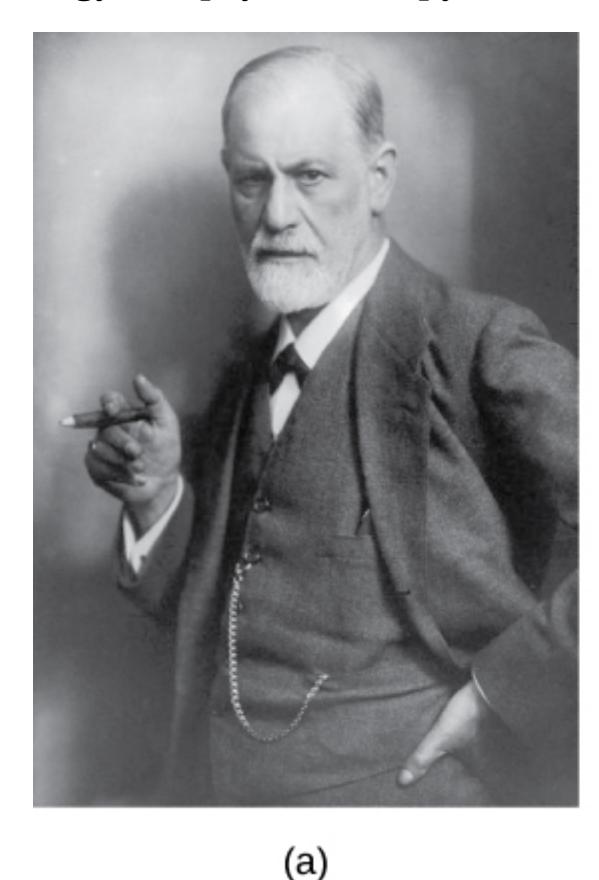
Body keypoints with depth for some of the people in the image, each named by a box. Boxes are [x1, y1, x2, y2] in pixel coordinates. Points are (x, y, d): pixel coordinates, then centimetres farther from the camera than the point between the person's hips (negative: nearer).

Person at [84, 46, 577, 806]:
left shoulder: (476, 347, -16)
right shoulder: (244, 380, 3)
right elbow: (205, 603, 8)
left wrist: (506, 692, -20)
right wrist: (159, 494, -9)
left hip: (392, 784, -5)